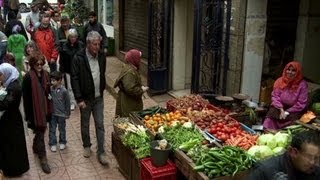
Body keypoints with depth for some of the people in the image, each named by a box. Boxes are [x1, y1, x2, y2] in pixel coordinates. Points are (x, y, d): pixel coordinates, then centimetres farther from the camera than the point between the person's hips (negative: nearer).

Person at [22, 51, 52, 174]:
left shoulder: (45, 74, 1)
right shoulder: (28, 77, -16)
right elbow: (26, 98, -14)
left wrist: (49, 108, 10)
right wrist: (28, 115, -14)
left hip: (44, 108, 6)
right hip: (35, 110, -6)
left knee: (40, 131, 22)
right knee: (40, 134, 0)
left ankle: (36, 148, 46)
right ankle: (43, 159, 9)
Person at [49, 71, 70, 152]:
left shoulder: (64, 90, -16)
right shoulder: (50, 89, -7)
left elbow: (67, 103, -7)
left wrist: (67, 113, -2)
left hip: (61, 114, -2)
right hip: (52, 113, 2)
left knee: (62, 129, 14)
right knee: (52, 130, 9)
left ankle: (62, 142, 32)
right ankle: (53, 144, 23)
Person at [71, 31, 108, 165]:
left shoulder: (101, 56, -1)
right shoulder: (79, 58, -15)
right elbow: (74, 79, -15)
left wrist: (102, 89, 10)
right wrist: (79, 99, -18)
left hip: (98, 98, 3)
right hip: (85, 98, -3)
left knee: (100, 125, 4)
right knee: (85, 124, 15)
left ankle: (101, 152, 12)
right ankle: (86, 146, 37)